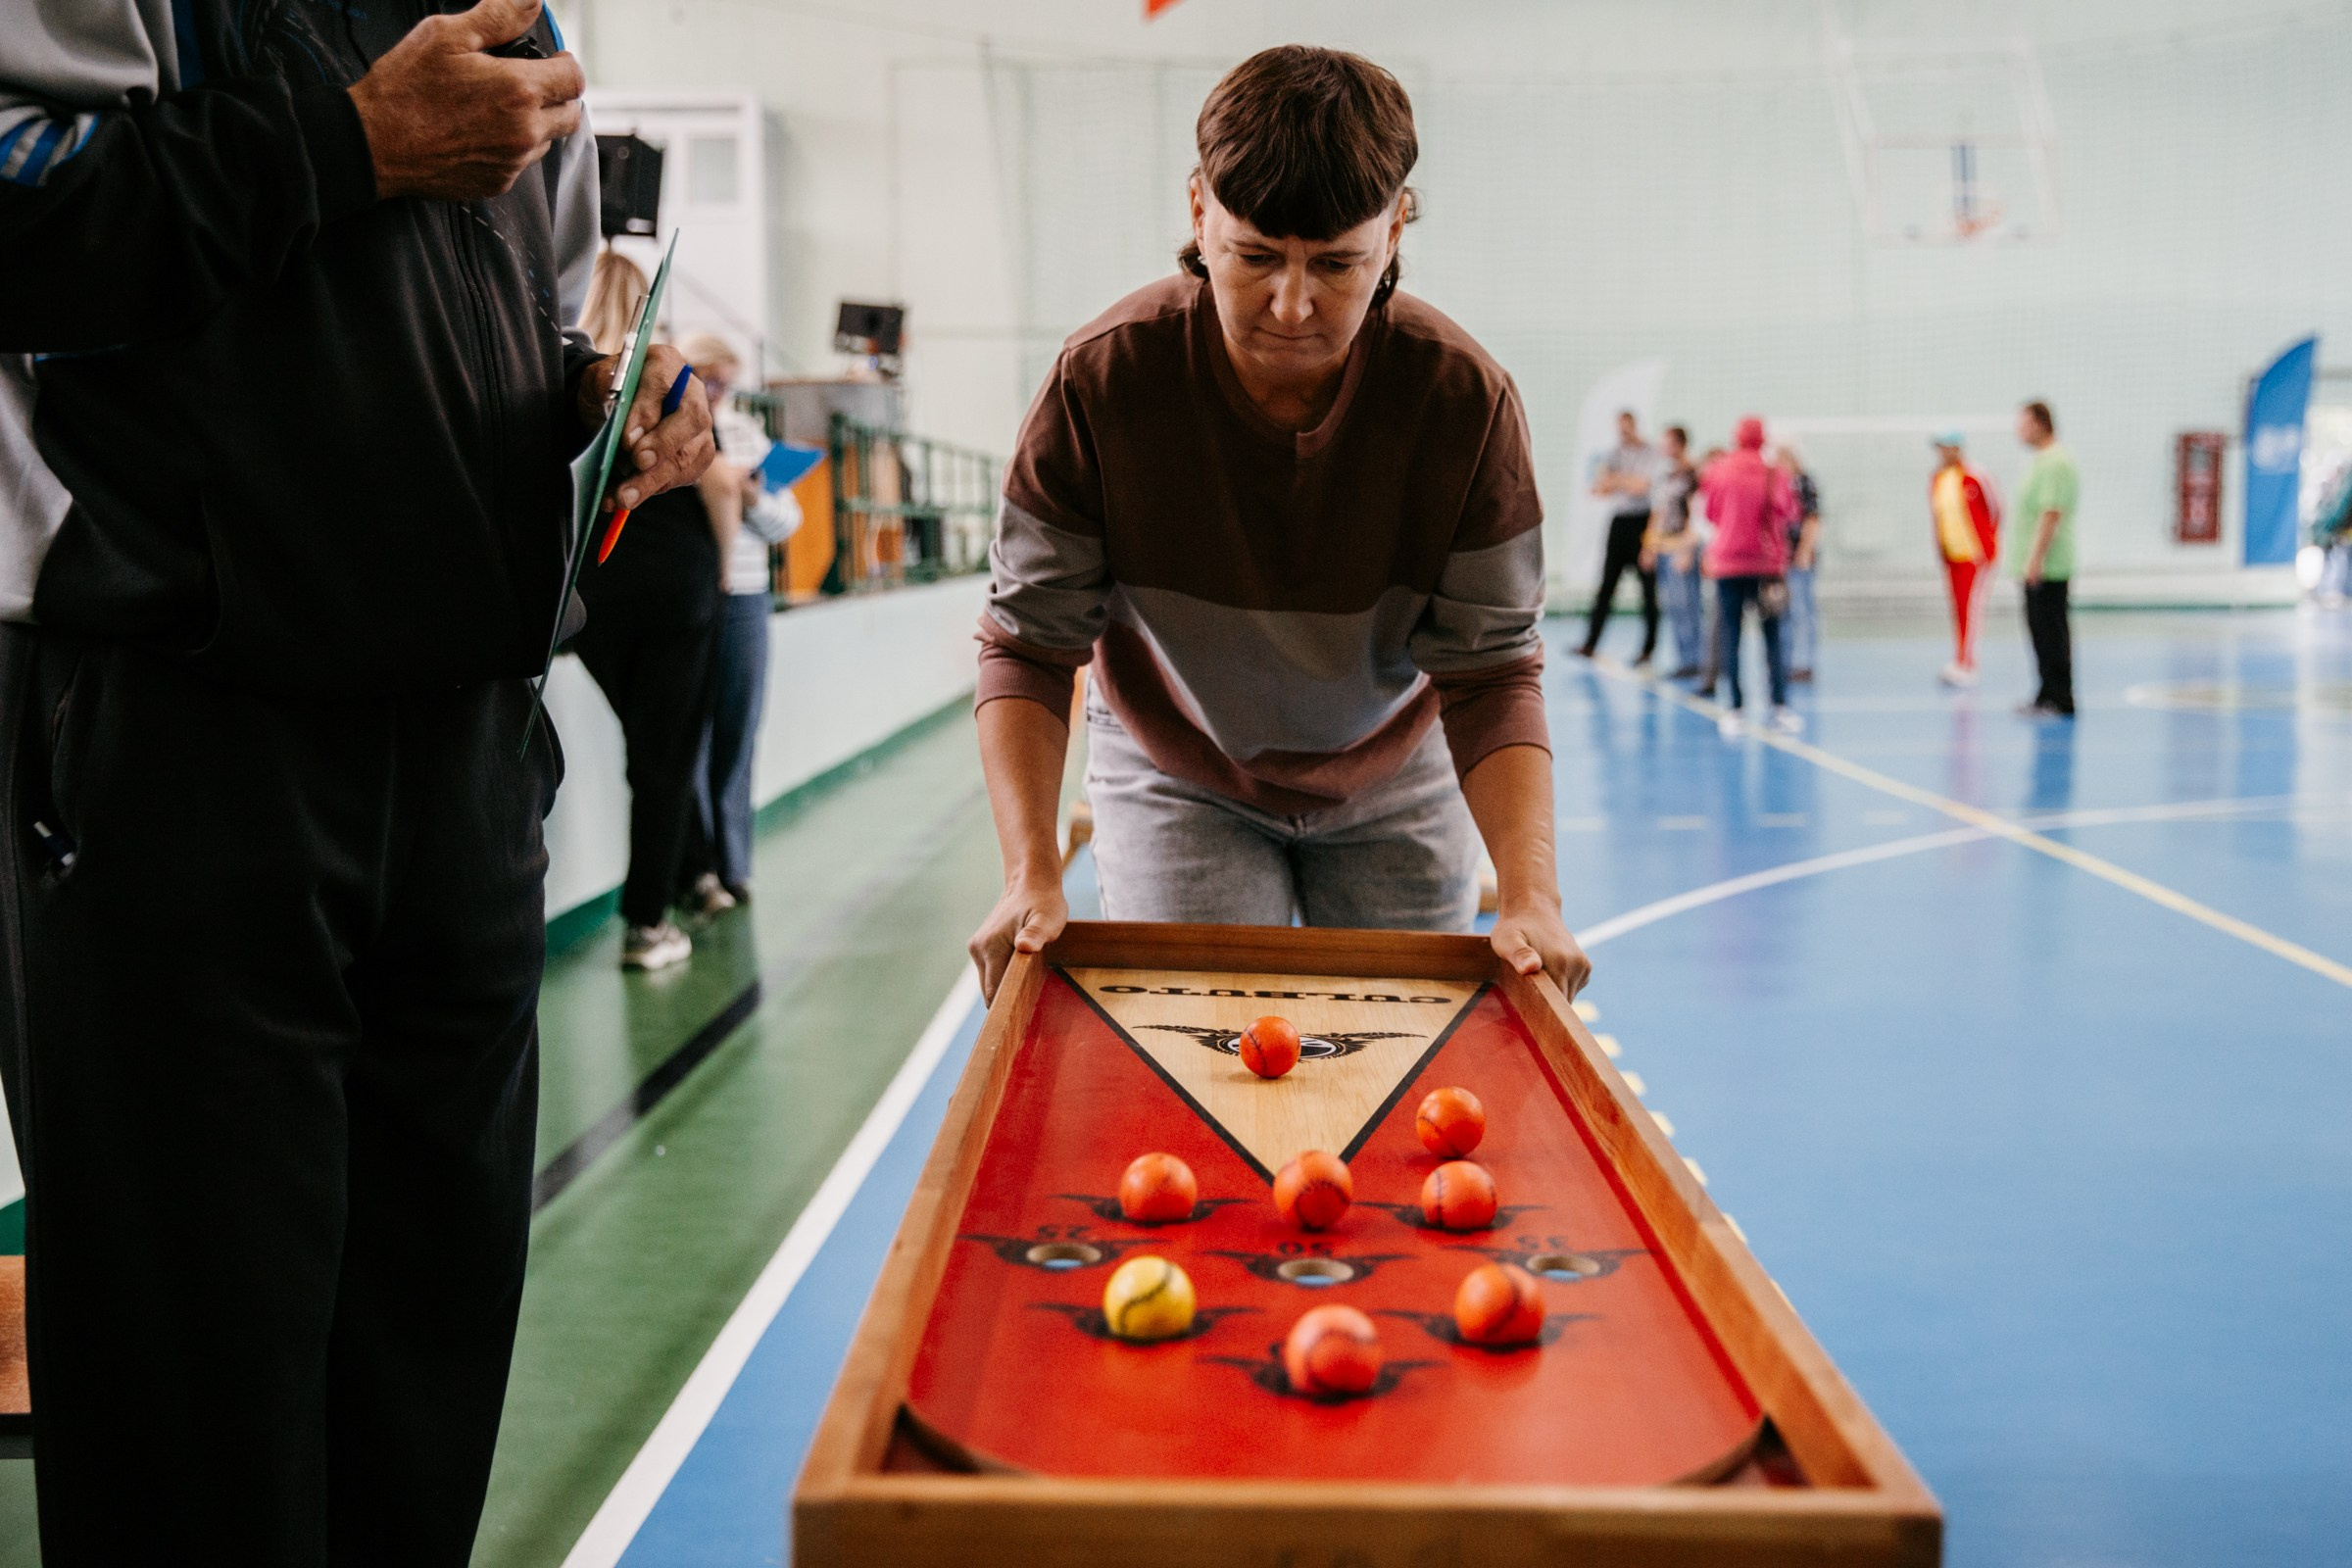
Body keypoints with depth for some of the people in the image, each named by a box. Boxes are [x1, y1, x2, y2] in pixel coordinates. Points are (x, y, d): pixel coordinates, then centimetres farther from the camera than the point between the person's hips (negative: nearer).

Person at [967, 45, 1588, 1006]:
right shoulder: (1102, 382, -25)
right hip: (1175, 779, -1)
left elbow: (1491, 671, -20)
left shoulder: (1466, 399, -24)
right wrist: (1031, 876, -34)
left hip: (1392, 790, 1)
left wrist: (1532, 896, -34)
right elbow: (1029, 643, -20)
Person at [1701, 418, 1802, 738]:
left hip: (1727, 561, 0)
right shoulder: (1775, 475, -3)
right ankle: (1780, 708, 3)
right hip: (1767, 564, 0)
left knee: (1729, 636, 3)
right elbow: (1790, 514, 6)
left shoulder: (1717, 472, -2)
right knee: (1772, 637, 6)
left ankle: (1735, 709, 0)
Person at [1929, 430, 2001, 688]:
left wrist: (1988, 544, 1)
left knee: (1969, 607, -12)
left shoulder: (1974, 478, -11)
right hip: (1951, 556, 7)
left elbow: (1995, 509, -3)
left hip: (1975, 554, -7)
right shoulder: (1936, 481, 9)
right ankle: (1965, 667, 13)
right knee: (1958, 609, 7)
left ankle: (1964, 665, -15)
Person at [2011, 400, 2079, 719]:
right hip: (2036, 567, 10)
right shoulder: (2042, 460, 17)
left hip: (2047, 567, -10)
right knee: (2042, 631, 14)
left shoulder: (2055, 462, -16)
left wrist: (2035, 560, -24)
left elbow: (2051, 513, -22)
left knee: (2051, 632, -7)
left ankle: (2060, 700, -3)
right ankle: (2047, 696, 20)